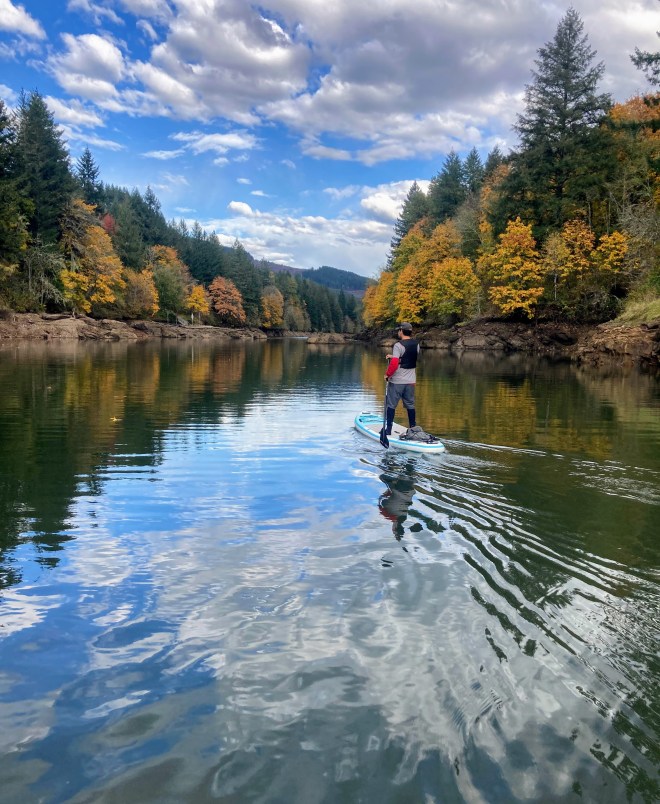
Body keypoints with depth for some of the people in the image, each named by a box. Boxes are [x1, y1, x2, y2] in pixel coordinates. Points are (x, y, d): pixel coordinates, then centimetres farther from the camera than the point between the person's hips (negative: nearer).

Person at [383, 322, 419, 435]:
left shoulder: (399, 345, -16)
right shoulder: (416, 344, 5)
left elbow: (394, 364, -23)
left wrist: (387, 374, -8)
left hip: (397, 381, -6)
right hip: (410, 381, 6)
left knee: (391, 405, 3)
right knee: (410, 405, 14)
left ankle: (388, 429, 4)